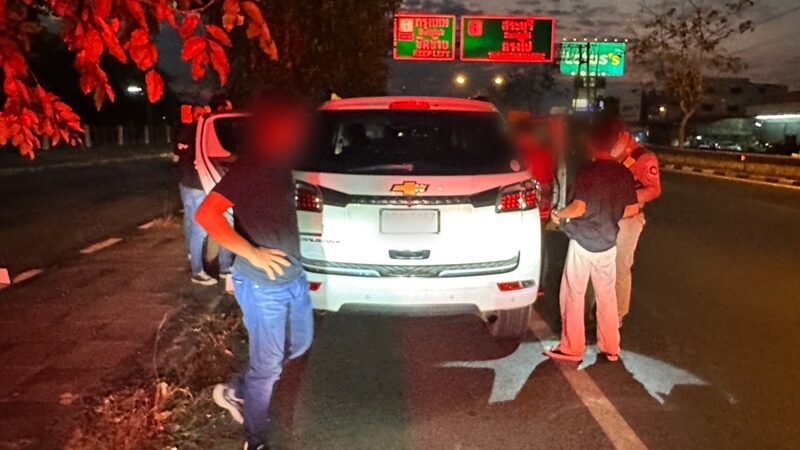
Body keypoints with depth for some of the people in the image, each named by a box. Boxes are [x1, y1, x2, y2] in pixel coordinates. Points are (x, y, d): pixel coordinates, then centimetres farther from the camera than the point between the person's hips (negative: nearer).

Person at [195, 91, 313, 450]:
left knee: (299, 344, 25)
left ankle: (236, 391, 40)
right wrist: (252, 254, -27)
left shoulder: (279, 165, 4)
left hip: (293, 277, 9)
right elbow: (206, 215, -30)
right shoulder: (247, 169, -20)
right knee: (267, 366, 5)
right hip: (261, 286, -9)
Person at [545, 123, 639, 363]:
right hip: (608, 242, 5)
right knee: (607, 295, 15)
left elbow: (578, 208, -21)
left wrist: (558, 215, -4)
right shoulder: (624, 173, 1)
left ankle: (571, 348, 11)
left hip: (583, 241, -5)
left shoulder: (587, 172, -15)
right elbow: (631, 209, 6)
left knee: (573, 295, 5)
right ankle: (611, 347, 24)